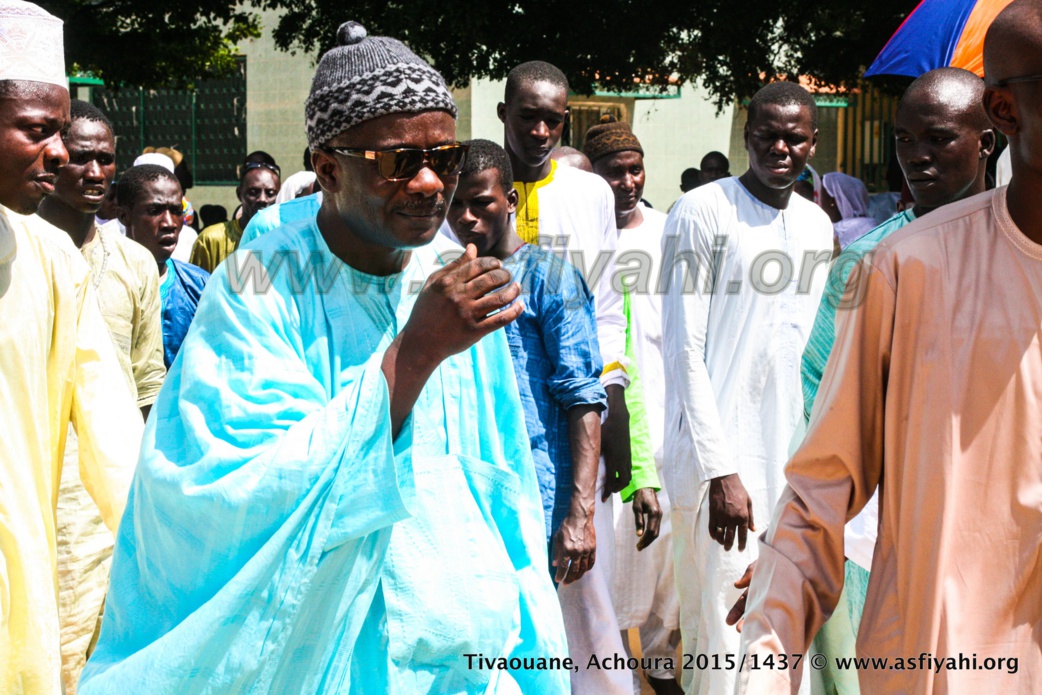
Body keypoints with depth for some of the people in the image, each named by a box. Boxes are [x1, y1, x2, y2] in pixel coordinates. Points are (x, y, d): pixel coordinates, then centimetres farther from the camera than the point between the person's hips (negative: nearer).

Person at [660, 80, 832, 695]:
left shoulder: (818, 225, 12)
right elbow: (685, 352, -11)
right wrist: (721, 471, -17)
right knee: (720, 628, -3)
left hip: (789, 454, 6)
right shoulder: (703, 213, -8)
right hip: (719, 455, -6)